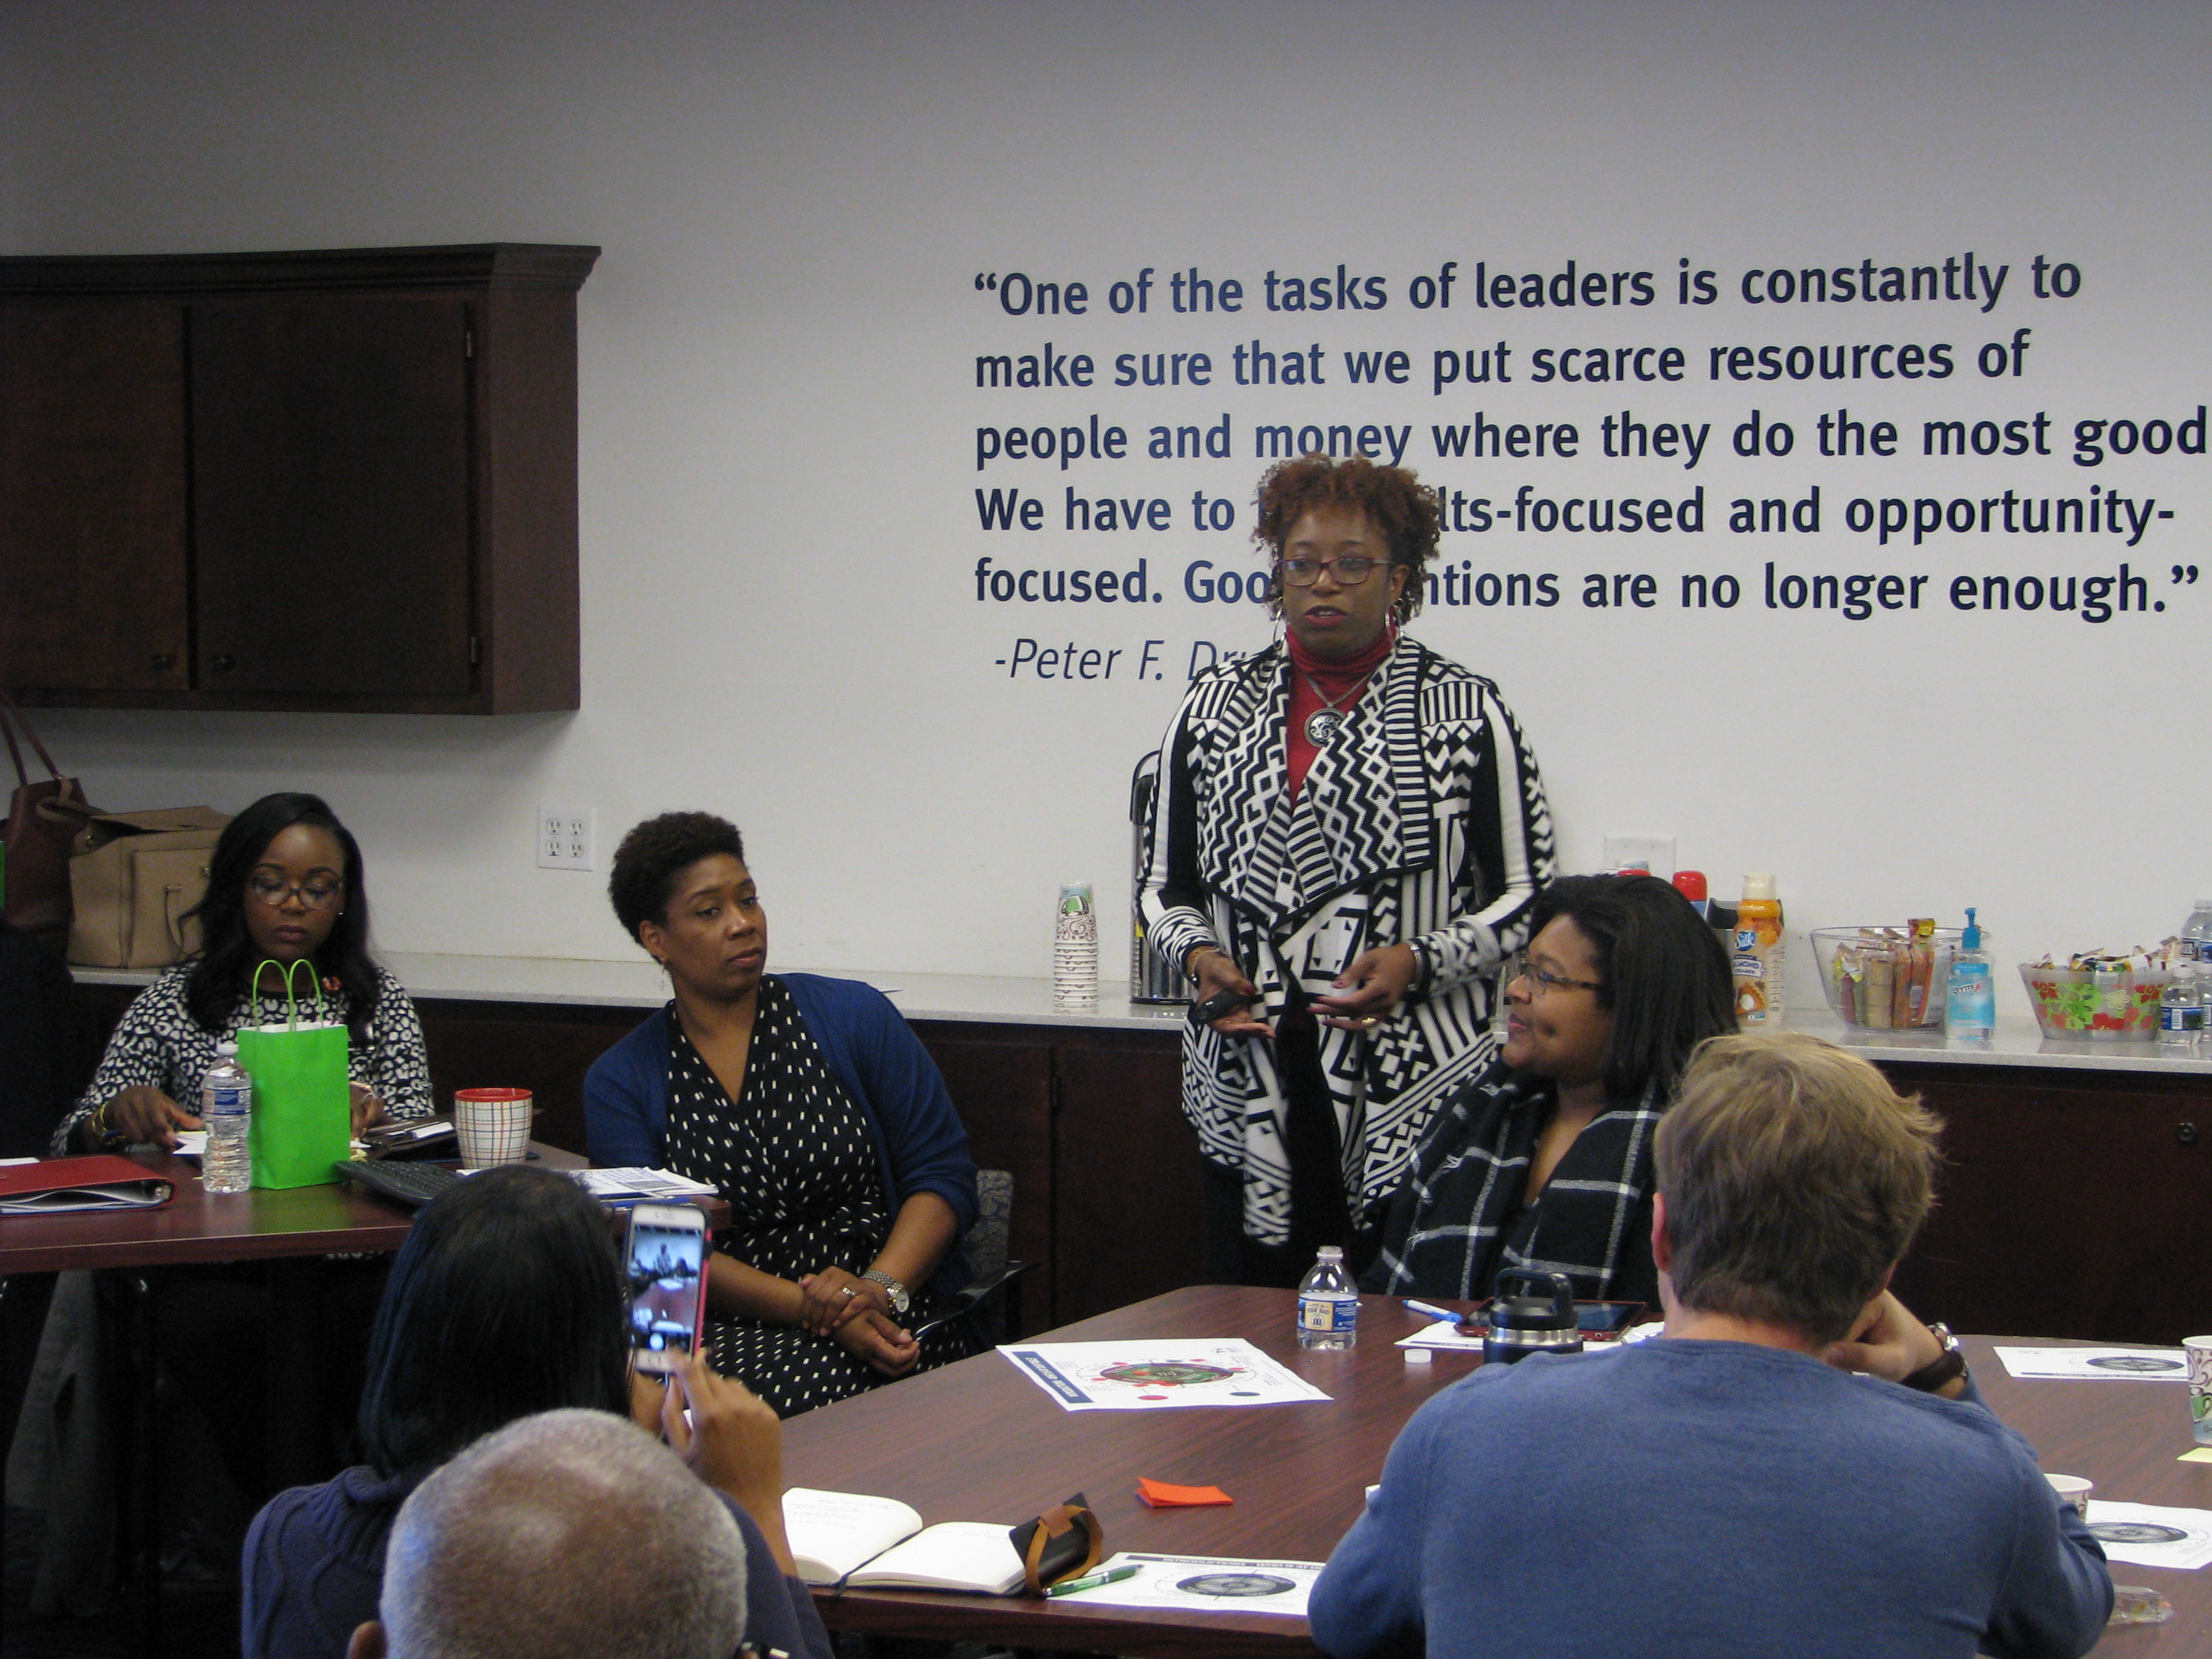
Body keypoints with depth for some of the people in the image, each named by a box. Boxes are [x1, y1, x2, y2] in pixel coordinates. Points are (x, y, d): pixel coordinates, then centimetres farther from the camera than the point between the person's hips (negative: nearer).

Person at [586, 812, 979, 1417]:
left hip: (897, 1319, -1)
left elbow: (943, 1174, 5)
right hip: (731, 1330, 2)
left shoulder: (854, 1016, 8)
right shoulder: (620, 1083, 9)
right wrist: (803, 1305, -17)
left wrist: (881, 1292, -15)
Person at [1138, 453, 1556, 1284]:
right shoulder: (1214, 706, 12)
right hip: (1250, 1088, 3)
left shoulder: (1467, 712, 3)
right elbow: (1164, 887, 18)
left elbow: (1527, 897, 3)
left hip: (1416, 1094, -3)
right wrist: (1198, 954, -3)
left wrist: (1420, 962, -12)